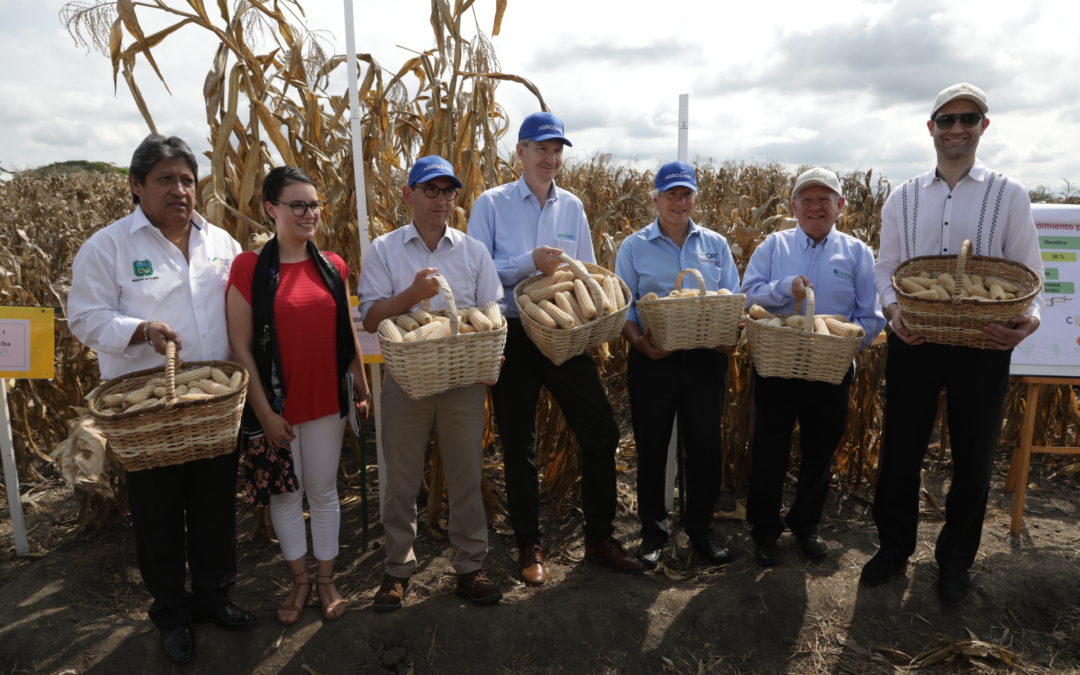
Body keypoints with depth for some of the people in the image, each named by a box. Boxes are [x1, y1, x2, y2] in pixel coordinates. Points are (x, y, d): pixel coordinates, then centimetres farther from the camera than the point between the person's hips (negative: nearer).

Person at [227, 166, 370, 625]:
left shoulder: (333, 267, 2)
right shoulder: (249, 267, -9)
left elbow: (348, 335, 9)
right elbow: (240, 346, -9)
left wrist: (362, 388, 11)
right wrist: (264, 411, -11)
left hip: (326, 401, 2)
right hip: (275, 406, -2)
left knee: (323, 491, 13)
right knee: (284, 493, 13)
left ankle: (326, 579, 31)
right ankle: (299, 580, 33)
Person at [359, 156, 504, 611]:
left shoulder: (474, 252, 8)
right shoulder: (384, 250, 2)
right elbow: (370, 319, -6)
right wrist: (413, 293, -21)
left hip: (464, 381, 1)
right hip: (405, 380, -1)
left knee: (466, 478, 9)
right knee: (401, 482, 10)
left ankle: (470, 566, 25)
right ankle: (398, 569, 27)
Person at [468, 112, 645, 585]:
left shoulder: (572, 207, 10)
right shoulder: (492, 204, -2)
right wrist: (531, 262, -20)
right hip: (513, 336, -3)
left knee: (600, 433, 4)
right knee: (519, 447, 8)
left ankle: (599, 538, 23)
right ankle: (529, 547, 25)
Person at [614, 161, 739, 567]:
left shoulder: (715, 244, 10)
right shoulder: (634, 247, 3)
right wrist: (638, 340, -19)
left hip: (706, 359, 2)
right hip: (653, 360, -2)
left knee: (705, 446, 8)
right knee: (651, 448, 7)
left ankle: (700, 530, 27)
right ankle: (653, 532, 25)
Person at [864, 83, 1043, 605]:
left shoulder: (1009, 196, 1)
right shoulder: (903, 199, 6)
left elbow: (1029, 274, 0)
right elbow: (885, 269, 7)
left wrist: (1030, 319, -21)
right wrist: (893, 311, -13)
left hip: (983, 347, -1)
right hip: (913, 344, 1)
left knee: (973, 461, 11)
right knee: (899, 454, 10)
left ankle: (955, 561, 31)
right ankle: (893, 548, 30)